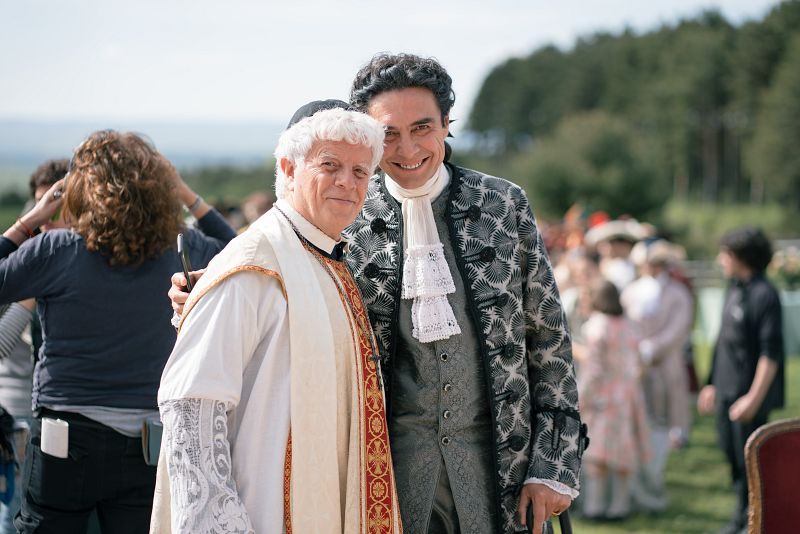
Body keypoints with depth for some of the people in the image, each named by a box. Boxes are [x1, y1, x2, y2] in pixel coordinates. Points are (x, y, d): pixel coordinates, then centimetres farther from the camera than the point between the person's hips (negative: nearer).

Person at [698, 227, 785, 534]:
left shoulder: (763, 295, -17)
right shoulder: (734, 290, 11)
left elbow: (771, 352, -20)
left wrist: (754, 397, -22)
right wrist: (713, 384, 20)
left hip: (750, 394, -9)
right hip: (727, 390, 9)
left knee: (749, 458, -2)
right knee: (733, 454, 16)